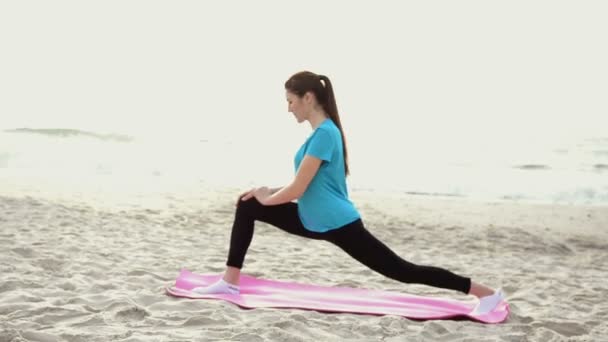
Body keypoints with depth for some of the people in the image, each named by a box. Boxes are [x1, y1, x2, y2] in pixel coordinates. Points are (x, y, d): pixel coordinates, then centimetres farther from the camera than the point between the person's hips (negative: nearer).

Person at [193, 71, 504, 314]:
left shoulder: (324, 133, -22)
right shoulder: (321, 132, 9)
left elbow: (298, 190, -22)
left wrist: (268, 198, -4)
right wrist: (266, 192, 13)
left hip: (338, 224, -10)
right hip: (315, 221, 10)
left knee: (402, 271, -7)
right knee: (247, 207, 9)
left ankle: (484, 292, 1)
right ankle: (230, 282, 12)